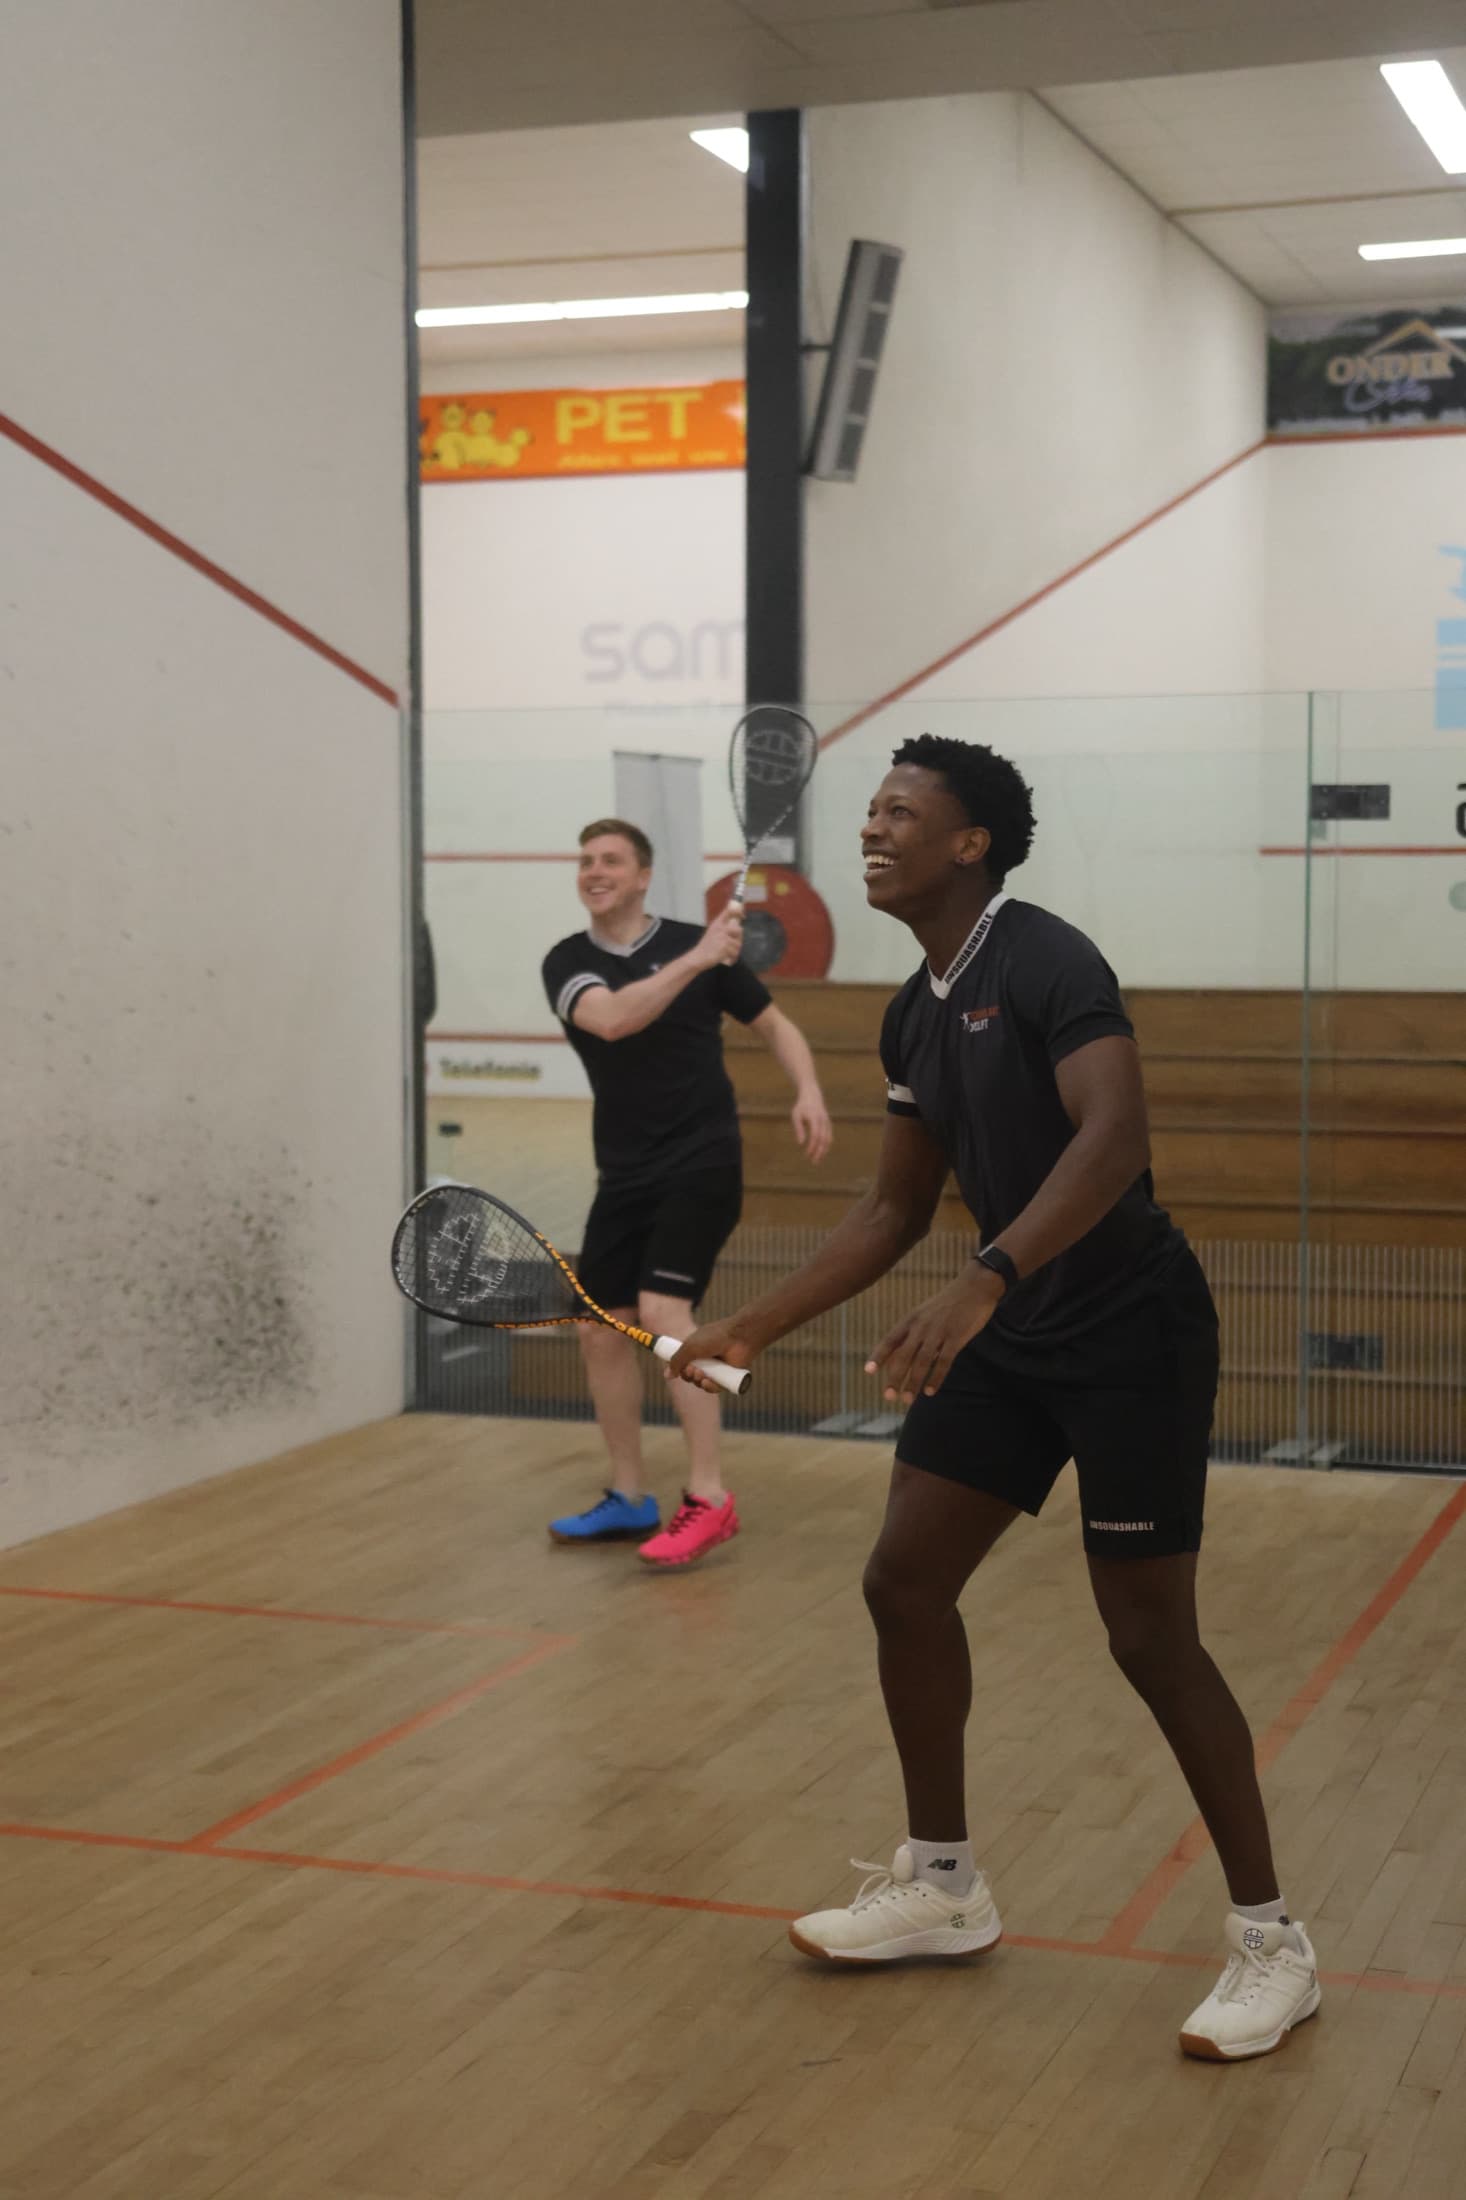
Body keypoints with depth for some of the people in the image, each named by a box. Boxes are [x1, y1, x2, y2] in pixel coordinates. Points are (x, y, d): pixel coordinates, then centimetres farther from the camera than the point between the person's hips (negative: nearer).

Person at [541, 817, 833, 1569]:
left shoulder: (696, 942, -2)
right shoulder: (566, 963, 1)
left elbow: (776, 1027, 7)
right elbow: (611, 1020, -21)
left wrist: (808, 1093, -11)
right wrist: (696, 962, -29)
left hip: (701, 1162, -4)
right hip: (624, 1173, 4)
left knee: (663, 1312, -19)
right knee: (601, 1329, 5)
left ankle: (708, 1498, -16)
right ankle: (628, 1500, 20)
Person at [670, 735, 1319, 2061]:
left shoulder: (1046, 962, -17)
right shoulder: (914, 1017, 10)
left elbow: (1115, 1134, -32)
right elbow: (898, 1211, 18)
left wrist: (986, 1283, -43)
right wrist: (755, 1329, 14)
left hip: (1131, 1331, -8)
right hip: (1009, 1335, 8)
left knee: (1151, 1639, -5)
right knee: (905, 1578, 6)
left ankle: (1271, 1943, 10)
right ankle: (942, 1886, 24)